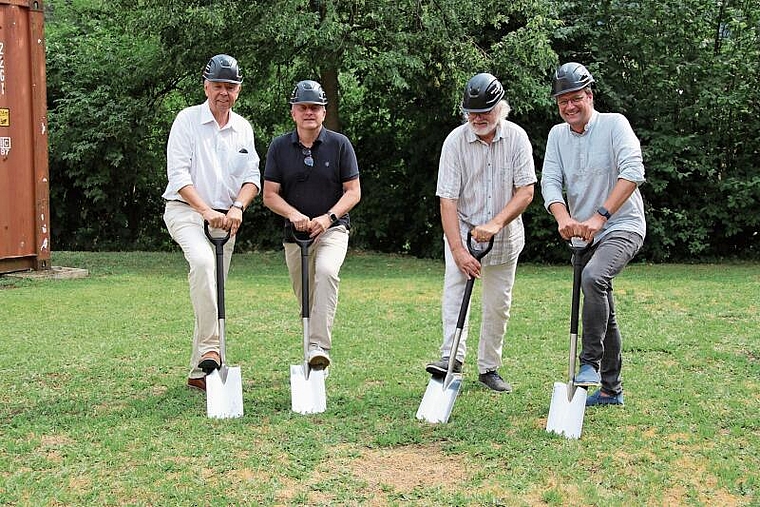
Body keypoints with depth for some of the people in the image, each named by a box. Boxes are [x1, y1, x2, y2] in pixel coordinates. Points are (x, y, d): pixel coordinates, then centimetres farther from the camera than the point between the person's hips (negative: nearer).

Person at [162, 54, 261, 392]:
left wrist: (237, 207, -13)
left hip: (226, 220, 6)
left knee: (215, 294, 6)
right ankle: (209, 349, -35)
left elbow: (252, 177, 7)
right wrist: (207, 211, -22)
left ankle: (198, 371, 15)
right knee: (203, 262, -35)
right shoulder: (187, 120, -3)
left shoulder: (243, 128, 12)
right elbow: (178, 175, -11)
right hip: (185, 211, -5)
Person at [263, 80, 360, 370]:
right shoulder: (279, 147, 4)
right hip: (294, 233, 3)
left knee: (326, 271, -31)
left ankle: (319, 346, -34)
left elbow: (353, 192, -1)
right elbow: (270, 195, 2)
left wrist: (328, 217, -17)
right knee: (305, 298, 6)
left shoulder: (340, 144, 0)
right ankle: (312, 357, 21)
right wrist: (294, 214, -17)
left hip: (332, 228, -3)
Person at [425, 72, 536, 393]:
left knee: (498, 304, 6)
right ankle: (452, 356, -30)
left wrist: (495, 224, -26)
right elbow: (447, 198, -18)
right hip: (463, 229, -1)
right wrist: (457, 249, -28)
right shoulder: (455, 141, -13)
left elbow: (526, 191, -11)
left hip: (505, 235, 2)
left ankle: (489, 367, 18)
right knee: (455, 282, -24)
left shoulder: (516, 138, -8)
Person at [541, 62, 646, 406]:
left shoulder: (614, 123, -8)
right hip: (585, 235, 6)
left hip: (623, 226, -6)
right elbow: (550, 182, -3)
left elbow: (632, 173, -22)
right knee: (603, 313, 12)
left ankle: (590, 363, -23)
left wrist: (600, 216, -31)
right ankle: (610, 389, 22)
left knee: (592, 278, -33)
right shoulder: (557, 135, 7)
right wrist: (564, 219, -24)